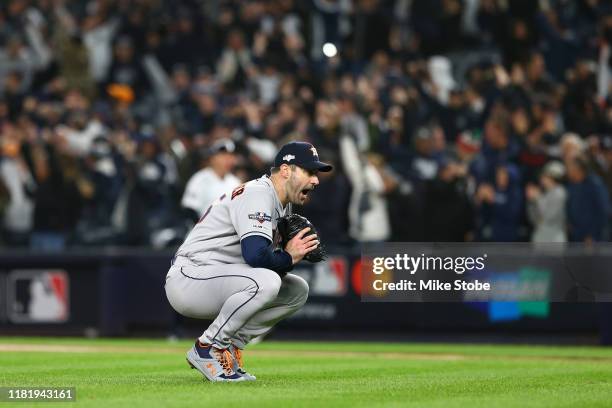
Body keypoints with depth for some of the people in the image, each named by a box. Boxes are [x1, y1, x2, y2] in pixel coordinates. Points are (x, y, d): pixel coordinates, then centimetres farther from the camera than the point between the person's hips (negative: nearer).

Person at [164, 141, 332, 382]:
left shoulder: (282, 204, 15)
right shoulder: (257, 194, -17)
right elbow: (255, 254, -32)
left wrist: (298, 249, -6)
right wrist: (288, 257, -14)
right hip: (188, 278, -10)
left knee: (297, 290, 8)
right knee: (265, 281, -33)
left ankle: (230, 346, 6)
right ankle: (207, 348, -16)